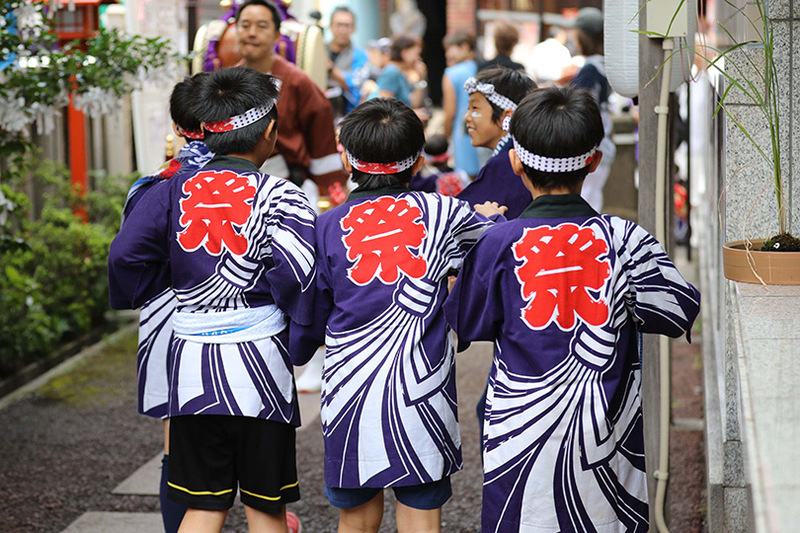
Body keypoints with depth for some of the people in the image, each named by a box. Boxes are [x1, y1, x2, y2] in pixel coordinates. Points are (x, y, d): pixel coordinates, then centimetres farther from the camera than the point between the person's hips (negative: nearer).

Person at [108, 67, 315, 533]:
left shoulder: (174, 190, 2)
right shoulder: (279, 196, -8)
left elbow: (125, 257, -6)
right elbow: (297, 274, -23)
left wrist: (174, 278, 11)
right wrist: (307, 322, -5)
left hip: (193, 364, 3)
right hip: (259, 360, -3)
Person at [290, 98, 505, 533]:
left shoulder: (327, 227, 0)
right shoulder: (442, 215, -1)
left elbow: (308, 320, 8)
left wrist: (293, 356, 29)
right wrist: (490, 217, 39)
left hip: (349, 394, 1)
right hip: (421, 395, -1)